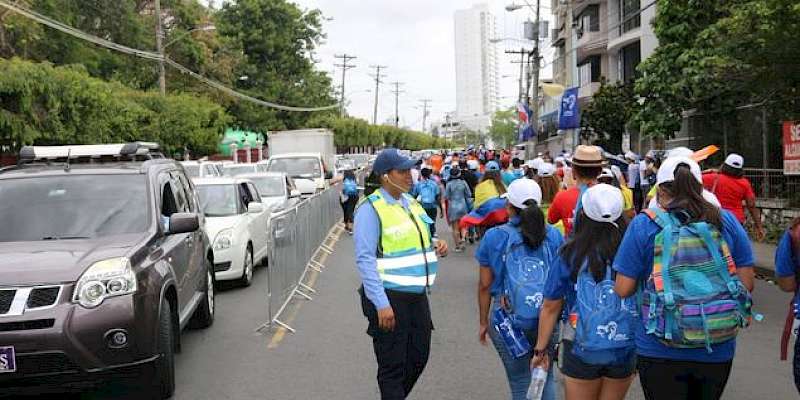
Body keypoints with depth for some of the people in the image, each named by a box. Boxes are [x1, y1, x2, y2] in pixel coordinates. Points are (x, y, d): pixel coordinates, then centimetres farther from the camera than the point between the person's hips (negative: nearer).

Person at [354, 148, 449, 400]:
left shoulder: (411, 202, 10)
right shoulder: (371, 209, -14)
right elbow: (365, 260, -19)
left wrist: (437, 246, -1)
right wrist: (381, 304, -24)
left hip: (418, 295, 8)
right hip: (390, 297, -8)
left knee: (419, 357, 18)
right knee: (393, 365, 4)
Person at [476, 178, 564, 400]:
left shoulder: (494, 236, -3)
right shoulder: (553, 235, 3)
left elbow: (485, 285, 0)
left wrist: (483, 322, 9)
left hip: (510, 319, -2)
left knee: (520, 381, 12)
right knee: (545, 375, 20)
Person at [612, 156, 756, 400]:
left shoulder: (644, 225, -8)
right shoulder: (726, 221, -1)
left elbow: (623, 290, -8)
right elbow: (747, 284, 2)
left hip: (660, 351, -3)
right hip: (719, 350, 3)